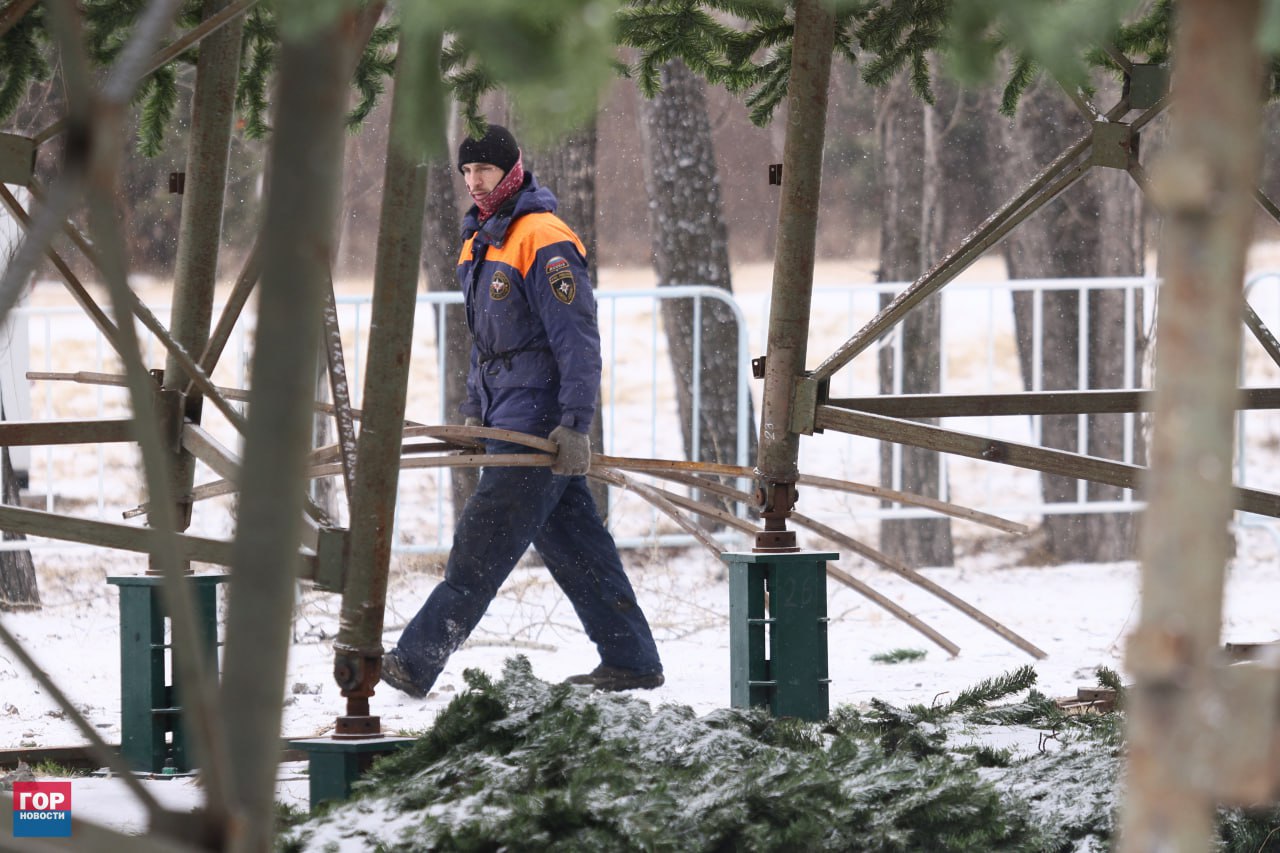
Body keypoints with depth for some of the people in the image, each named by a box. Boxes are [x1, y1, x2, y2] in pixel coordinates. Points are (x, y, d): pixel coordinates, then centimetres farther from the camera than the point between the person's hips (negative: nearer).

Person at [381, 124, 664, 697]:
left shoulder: (544, 242, -14)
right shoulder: (480, 242, 16)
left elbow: (577, 341, -18)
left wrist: (575, 425, -22)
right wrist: (475, 410, 19)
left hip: (537, 420, -10)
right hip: (508, 414, 10)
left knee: (483, 543, -9)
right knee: (574, 546, 10)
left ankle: (417, 662, -10)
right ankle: (631, 662, 14)